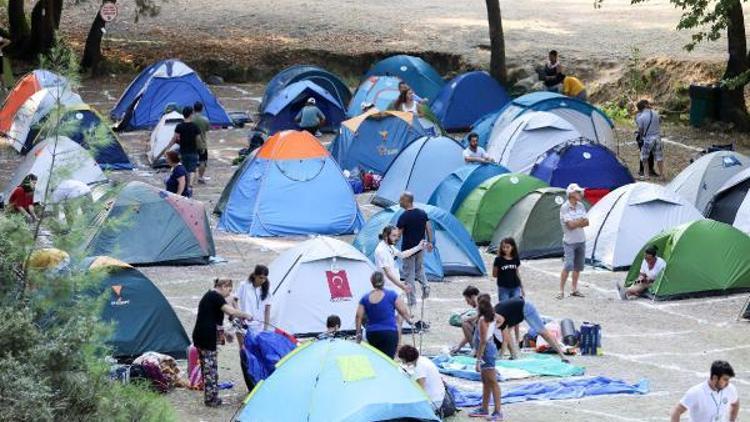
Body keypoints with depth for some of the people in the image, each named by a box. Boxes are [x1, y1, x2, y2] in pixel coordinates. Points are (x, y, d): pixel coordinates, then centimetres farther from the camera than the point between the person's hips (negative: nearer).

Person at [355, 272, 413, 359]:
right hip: (390, 332, -3)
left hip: (372, 334, 3)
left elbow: (359, 317, -2)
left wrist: (358, 333, 6)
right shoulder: (391, 295, -4)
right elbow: (403, 311, 0)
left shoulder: (365, 298, 3)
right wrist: (409, 320, 18)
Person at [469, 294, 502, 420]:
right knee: (486, 381, 20)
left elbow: (483, 341, -22)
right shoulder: (491, 317, 5)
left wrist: (478, 360, -21)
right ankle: (484, 409, 32)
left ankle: (498, 412, -4)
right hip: (490, 349, 10)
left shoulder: (483, 320, -20)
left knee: (492, 382, -6)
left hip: (486, 351, -10)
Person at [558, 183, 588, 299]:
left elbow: (586, 222, 1)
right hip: (570, 241, -6)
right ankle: (561, 291, -7)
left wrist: (576, 223, -17)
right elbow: (571, 225, -22)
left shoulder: (580, 206, 6)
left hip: (581, 241, 6)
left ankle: (574, 289, 18)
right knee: (568, 265, -14)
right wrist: (581, 221, -9)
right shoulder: (565, 208, -14)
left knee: (578, 266, 9)